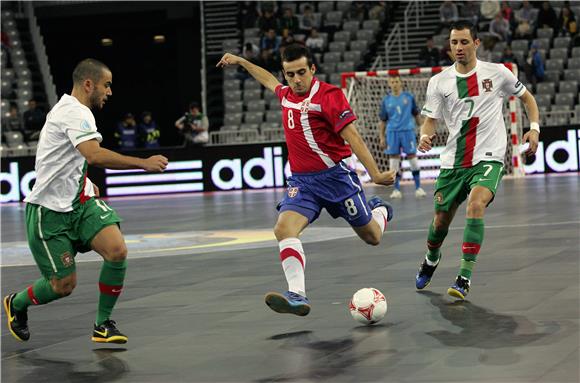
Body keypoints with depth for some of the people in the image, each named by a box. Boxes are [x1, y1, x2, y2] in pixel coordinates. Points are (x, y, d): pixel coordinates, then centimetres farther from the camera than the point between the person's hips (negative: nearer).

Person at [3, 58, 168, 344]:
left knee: (117, 250, -15)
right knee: (63, 285, -1)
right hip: (49, 211, -9)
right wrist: (144, 163, -33)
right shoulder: (76, 112, -18)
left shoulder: (67, 109, 14)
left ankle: (103, 324, -1)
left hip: (78, 202, 9)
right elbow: (95, 156, -36)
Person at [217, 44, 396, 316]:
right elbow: (269, 81, 33)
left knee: (372, 237, 10)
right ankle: (297, 295, -31)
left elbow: (352, 136, -17)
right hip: (301, 181, 5)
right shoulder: (287, 95, 8)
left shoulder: (328, 95, -13)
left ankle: (379, 210, 47)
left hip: (334, 176, -5)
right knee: (284, 228, -24)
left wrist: (375, 174, -22)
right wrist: (240, 61, 40)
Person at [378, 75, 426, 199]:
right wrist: (381, 137, 6)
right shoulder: (386, 100, 8)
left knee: (413, 158, -1)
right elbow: (382, 121, 11)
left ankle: (418, 188, 7)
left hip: (408, 131, -1)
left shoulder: (409, 97, 6)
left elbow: (416, 114, 13)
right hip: (392, 132, 1)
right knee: (394, 160, 1)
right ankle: (396, 190, 8)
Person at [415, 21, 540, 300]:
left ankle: (465, 276, -25)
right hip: (453, 162, 3)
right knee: (441, 219, 7)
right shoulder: (439, 82, 3)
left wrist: (534, 128, 0)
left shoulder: (497, 73, 0)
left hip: (488, 158, -2)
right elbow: (430, 119, 2)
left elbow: (527, 98, 14)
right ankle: (431, 259, 43)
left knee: (476, 204, -29)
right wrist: (425, 137, -21)